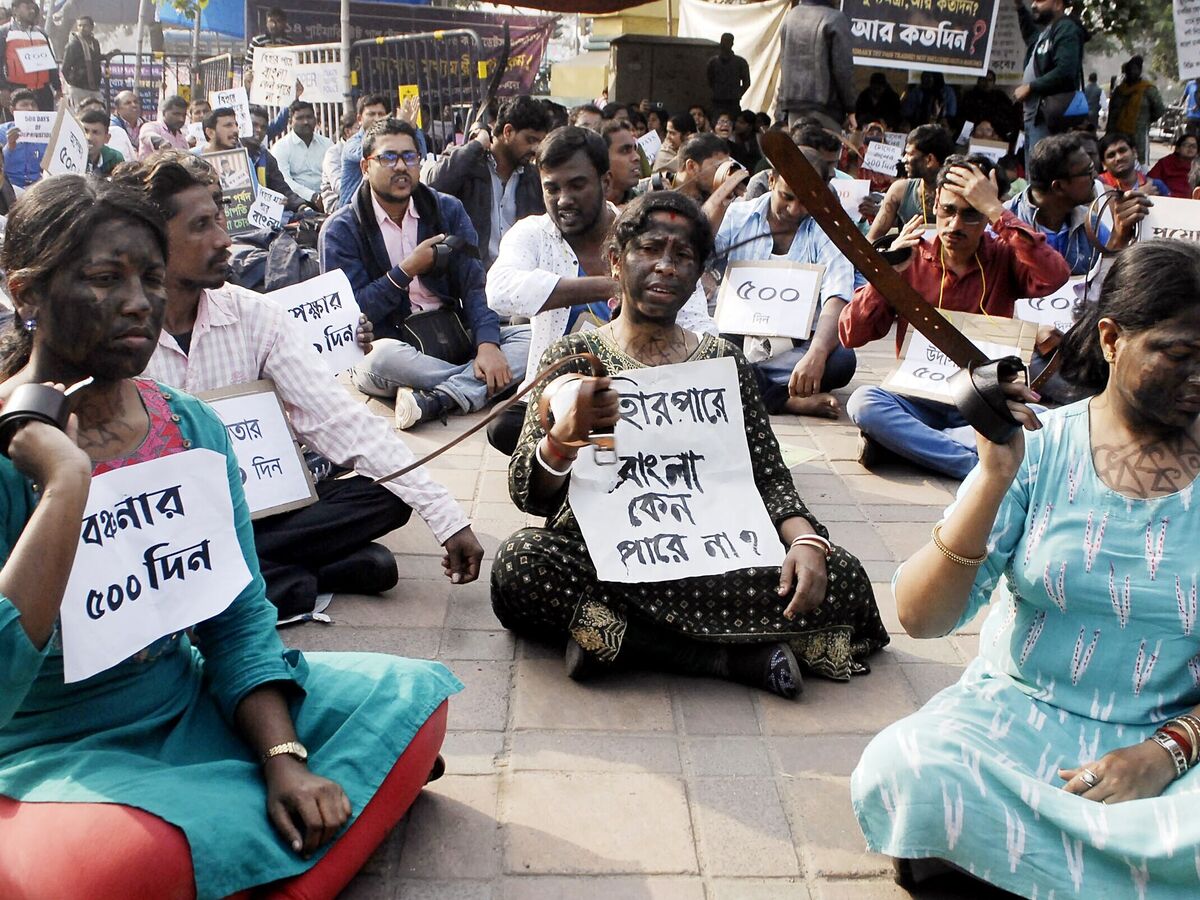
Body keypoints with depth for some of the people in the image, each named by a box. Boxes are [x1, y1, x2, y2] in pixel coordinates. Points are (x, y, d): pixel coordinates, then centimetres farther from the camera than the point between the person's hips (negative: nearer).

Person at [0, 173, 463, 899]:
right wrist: (67, 480, -28)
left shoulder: (194, 428, 0)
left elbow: (238, 618, 1)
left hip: (193, 707, 6)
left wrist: (283, 756, -14)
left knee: (412, 693, -1)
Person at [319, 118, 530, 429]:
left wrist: (487, 344, -21)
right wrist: (408, 270, -15)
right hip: (387, 343, -4)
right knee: (382, 357, -39)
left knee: (532, 336, -20)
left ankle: (430, 400, -36)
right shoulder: (341, 229, -2)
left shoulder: (448, 210, 8)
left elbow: (473, 285, -3)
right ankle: (483, 386, -22)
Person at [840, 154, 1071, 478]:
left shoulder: (1003, 258, 2)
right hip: (918, 400, 0)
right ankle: (980, 466, -29)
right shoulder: (911, 258, 2)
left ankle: (900, 440, -24)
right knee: (864, 401, -30)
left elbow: (1055, 276, -23)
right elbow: (851, 336, -2)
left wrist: (995, 210, -19)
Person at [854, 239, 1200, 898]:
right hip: (1014, 712, 0)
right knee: (895, 772, -30)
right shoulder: (1041, 448, -4)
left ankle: (993, 845, -12)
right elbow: (921, 618, -12)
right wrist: (994, 477, -22)